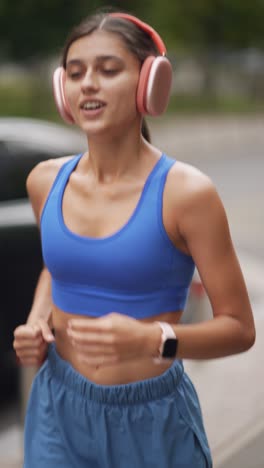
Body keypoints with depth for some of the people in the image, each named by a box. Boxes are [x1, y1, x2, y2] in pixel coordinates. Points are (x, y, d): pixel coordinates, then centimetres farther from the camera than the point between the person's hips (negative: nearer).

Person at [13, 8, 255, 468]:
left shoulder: (185, 192, -16)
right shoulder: (45, 181, -2)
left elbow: (239, 327, -11)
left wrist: (154, 340, -28)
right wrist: (36, 321, 0)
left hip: (151, 417, -3)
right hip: (58, 407, 3)